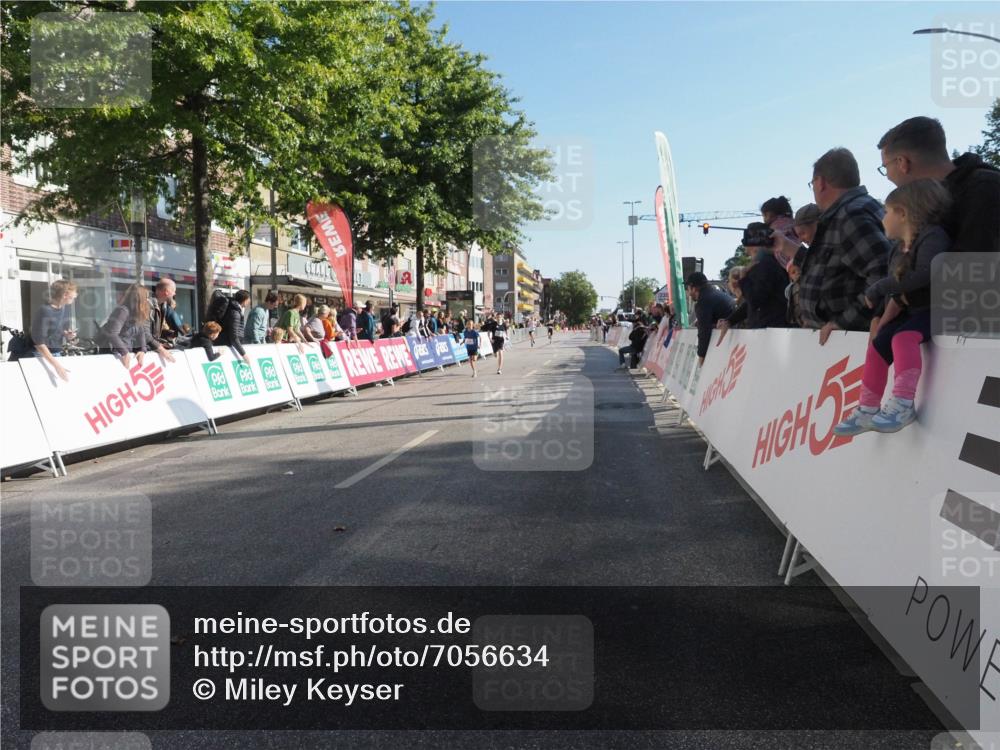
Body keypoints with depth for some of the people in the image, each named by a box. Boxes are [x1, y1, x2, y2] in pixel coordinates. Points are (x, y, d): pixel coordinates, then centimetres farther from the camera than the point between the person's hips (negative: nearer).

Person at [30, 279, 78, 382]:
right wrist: (56, 365, -35)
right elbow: (39, 343, -26)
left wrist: (68, 334, -8)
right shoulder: (43, 311, -24)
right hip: (42, 355, -7)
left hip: (57, 353, 7)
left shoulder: (65, 308, 0)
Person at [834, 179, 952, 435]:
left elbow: (926, 274, -33)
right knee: (877, 345, -2)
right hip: (911, 310, 9)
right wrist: (883, 321, -2)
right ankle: (868, 411, 5)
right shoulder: (899, 250, 12)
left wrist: (879, 287, -26)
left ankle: (903, 405, -30)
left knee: (902, 337, -31)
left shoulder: (932, 236, -15)